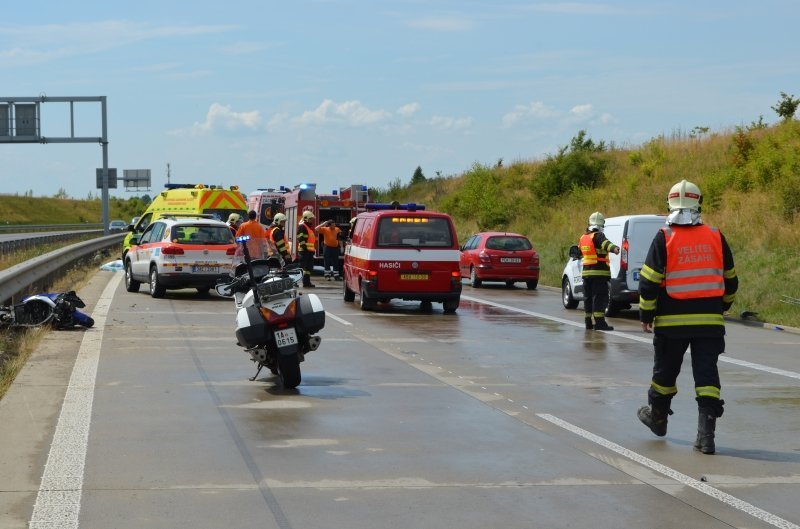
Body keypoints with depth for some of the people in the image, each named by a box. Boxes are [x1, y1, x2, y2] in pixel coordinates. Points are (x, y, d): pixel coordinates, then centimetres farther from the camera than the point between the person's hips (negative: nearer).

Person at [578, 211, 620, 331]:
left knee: (588, 297, 14)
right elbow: (605, 243, -33)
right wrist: (613, 248, -52)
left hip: (586, 272, 8)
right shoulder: (598, 236, -10)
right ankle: (599, 322, -16)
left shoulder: (583, 237, 15)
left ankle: (588, 322, 17)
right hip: (599, 273, -8)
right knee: (600, 297, -10)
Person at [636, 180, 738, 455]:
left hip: (672, 321, -1)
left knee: (665, 370, 16)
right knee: (706, 373, 0)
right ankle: (706, 434, -8)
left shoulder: (664, 238, -7)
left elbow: (649, 281, -8)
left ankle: (657, 416, 35)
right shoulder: (715, 237, 2)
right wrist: (722, 306, 29)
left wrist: (646, 314, 3)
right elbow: (730, 279, 12)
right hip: (709, 321, 2)